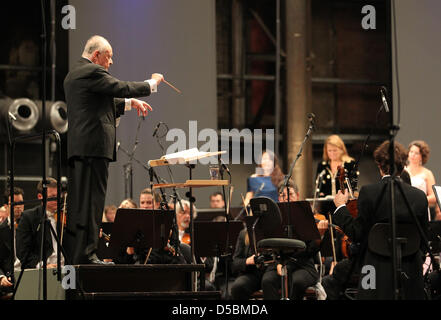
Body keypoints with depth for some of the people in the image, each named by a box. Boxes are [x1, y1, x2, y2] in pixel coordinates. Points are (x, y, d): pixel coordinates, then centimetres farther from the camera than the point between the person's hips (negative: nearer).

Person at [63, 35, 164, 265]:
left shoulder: (73, 74, 22)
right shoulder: (92, 72, -10)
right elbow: (121, 88, -12)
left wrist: (129, 103, 23)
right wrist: (153, 83, 3)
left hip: (76, 146, 10)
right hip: (93, 144, -10)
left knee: (78, 200, 10)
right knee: (91, 200, -9)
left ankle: (73, 251, 12)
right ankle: (85, 254, -10)